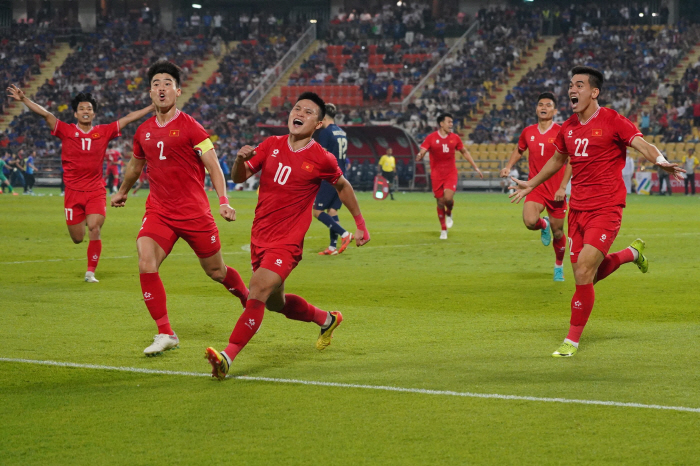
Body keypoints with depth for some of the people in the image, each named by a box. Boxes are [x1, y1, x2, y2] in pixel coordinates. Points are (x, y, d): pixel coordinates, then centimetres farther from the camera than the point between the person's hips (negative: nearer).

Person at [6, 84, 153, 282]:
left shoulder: (104, 132, 3)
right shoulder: (66, 131, -1)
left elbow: (129, 118, 4)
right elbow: (45, 114, -9)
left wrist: (153, 107, 2)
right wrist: (23, 99, -19)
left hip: (96, 191, 0)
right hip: (73, 191, 0)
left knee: (95, 229, -17)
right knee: (77, 238, 6)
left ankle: (90, 272, -3)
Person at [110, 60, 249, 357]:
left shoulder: (190, 127, -8)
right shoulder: (143, 131, 7)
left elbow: (213, 166, -11)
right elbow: (136, 164, 27)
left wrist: (224, 202, -24)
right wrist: (122, 192, 43)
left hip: (194, 212, -3)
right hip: (158, 212, 4)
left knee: (216, 271, 8)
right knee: (146, 264, -19)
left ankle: (248, 301, 41)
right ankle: (165, 334, -10)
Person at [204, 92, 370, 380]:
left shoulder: (321, 159, -5)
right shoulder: (272, 146, 4)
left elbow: (342, 187, 13)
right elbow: (239, 178, 3)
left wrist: (360, 225, 18)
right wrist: (241, 160, -20)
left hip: (288, 242, -6)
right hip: (260, 236, 6)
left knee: (257, 293, -24)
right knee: (275, 303, 20)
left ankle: (227, 358, -28)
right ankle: (327, 320, 46)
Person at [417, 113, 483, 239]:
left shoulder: (455, 138, 4)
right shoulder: (431, 138, -5)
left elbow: (464, 152, 17)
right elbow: (422, 152, -9)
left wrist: (475, 167, 17)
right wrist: (419, 157, -35)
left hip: (451, 173, 1)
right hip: (436, 174, -1)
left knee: (448, 198, -21)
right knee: (440, 202, 2)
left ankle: (449, 214, 14)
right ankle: (443, 230, 20)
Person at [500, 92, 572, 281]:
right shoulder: (528, 132, 5)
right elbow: (519, 150, 24)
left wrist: (562, 187, -15)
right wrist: (508, 167, 7)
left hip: (556, 190, -2)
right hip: (535, 186, 2)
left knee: (557, 232, 5)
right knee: (530, 221, -24)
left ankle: (559, 266, 30)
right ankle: (544, 225, 13)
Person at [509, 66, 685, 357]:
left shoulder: (612, 122, -8)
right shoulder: (568, 128, 11)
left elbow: (642, 144, -20)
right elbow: (557, 160, 29)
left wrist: (660, 161, -41)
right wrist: (531, 185, 36)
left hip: (606, 209, -7)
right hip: (577, 209, 7)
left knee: (583, 272, -15)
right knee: (588, 274, 9)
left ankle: (572, 341, -3)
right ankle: (633, 252, 38)